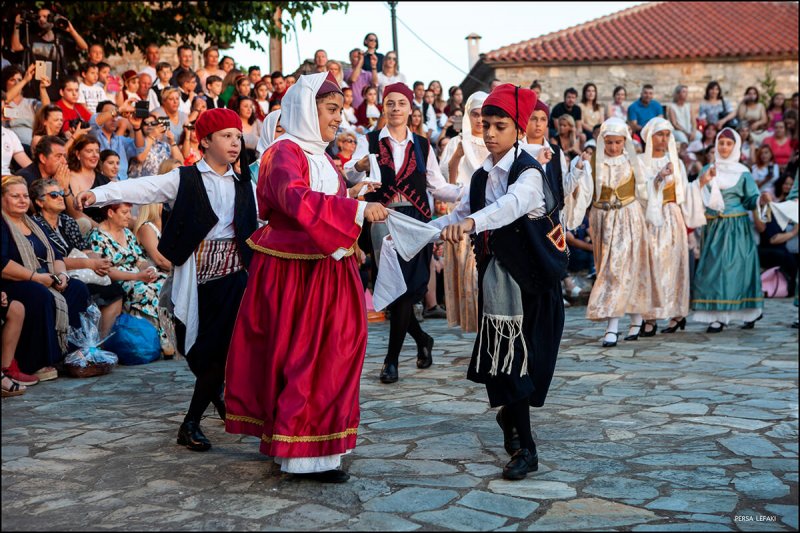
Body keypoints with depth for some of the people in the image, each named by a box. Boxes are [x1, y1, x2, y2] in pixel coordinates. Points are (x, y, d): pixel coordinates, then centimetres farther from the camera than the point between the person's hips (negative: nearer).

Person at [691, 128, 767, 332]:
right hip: (713, 226, 3)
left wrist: (762, 198, -19)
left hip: (736, 227, -3)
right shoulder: (707, 169, 10)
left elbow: (751, 200, 2)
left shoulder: (743, 172, 3)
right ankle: (716, 315, 3)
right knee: (711, 267, -2)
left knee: (733, 267, -6)